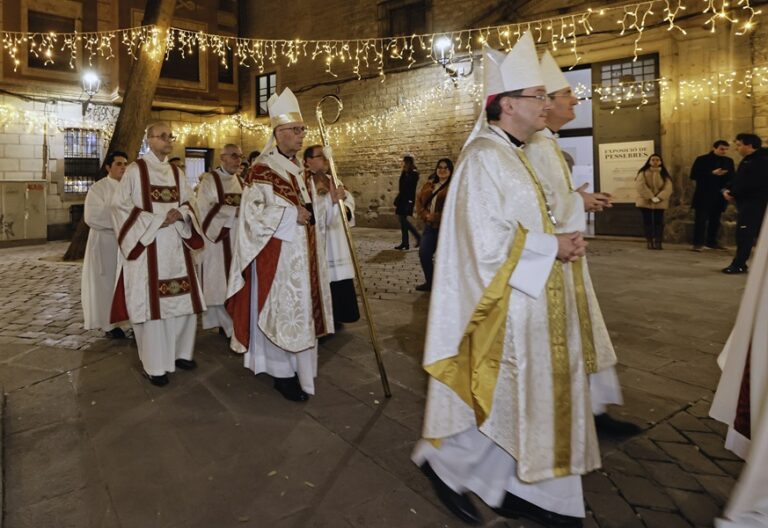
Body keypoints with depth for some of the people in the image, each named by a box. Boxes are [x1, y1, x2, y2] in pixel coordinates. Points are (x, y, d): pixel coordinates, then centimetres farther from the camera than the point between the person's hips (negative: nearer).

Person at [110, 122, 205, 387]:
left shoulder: (177, 172, 14)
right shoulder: (135, 170, -2)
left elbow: (190, 202, 15)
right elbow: (120, 204, -7)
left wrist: (180, 214, -8)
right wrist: (155, 221, -14)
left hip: (176, 244, 6)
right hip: (148, 245, -5)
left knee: (183, 299, 7)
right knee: (151, 301, -3)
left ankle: (180, 352, 23)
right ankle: (154, 365, 7)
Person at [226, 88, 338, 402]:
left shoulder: (298, 168, 13)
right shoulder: (262, 170, -12)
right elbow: (253, 214, -17)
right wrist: (292, 216, -21)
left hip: (302, 254, 8)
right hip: (277, 255, -8)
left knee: (301, 310, 14)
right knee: (281, 310, -1)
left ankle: (298, 367, 27)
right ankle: (282, 373, 12)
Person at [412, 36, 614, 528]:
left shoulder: (513, 155, 13)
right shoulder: (484, 159, -17)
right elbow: (488, 244, -24)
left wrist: (560, 241, 3)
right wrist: (553, 247, -13)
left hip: (529, 302, 10)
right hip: (504, 306, -10)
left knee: (529, 398, 15)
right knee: (499, 402, 3)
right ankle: (445, 464, 26)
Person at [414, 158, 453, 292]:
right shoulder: (429, 185, 14)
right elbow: (419, 200, 12)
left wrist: (436, 217, -18)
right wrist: (425, 215, -7)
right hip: (430, 226, 6)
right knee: (424, 253, 6)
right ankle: (430, 282, 23)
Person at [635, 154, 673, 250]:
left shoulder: (664, 174, 6)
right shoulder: (643, 173, 0)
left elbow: (668, 188, -4)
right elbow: (640, 186, -13)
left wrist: (659, 197, -19)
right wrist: (651, 197, -19)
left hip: (660, 203, 1)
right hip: (645, 202, -1)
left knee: (659, 222, 1)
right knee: (647, 222, 1)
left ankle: (658, 242, 5)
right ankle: (650, 242, 7)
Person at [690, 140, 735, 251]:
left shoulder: (729, 161, 11)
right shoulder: (702, 159, -3)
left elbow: (732, 177, 9)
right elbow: (693, 175, -11)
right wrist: (712, 173, -18)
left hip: (719, 196, 5)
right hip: (703, 196, -4)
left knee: (715, 220, 9)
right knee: (701, 220, -6)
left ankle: (712, 241, 19)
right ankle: (698, 243, -3)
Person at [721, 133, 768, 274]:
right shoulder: (748, 160, 17)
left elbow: (748, 183, -24)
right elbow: (738, 179, 16)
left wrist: (733, 193, -16)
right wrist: (728, 189, -1)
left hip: (755, 202, -10)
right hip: (748, 202, 10)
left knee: (744, 233, -11)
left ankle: (738, 264, -9)